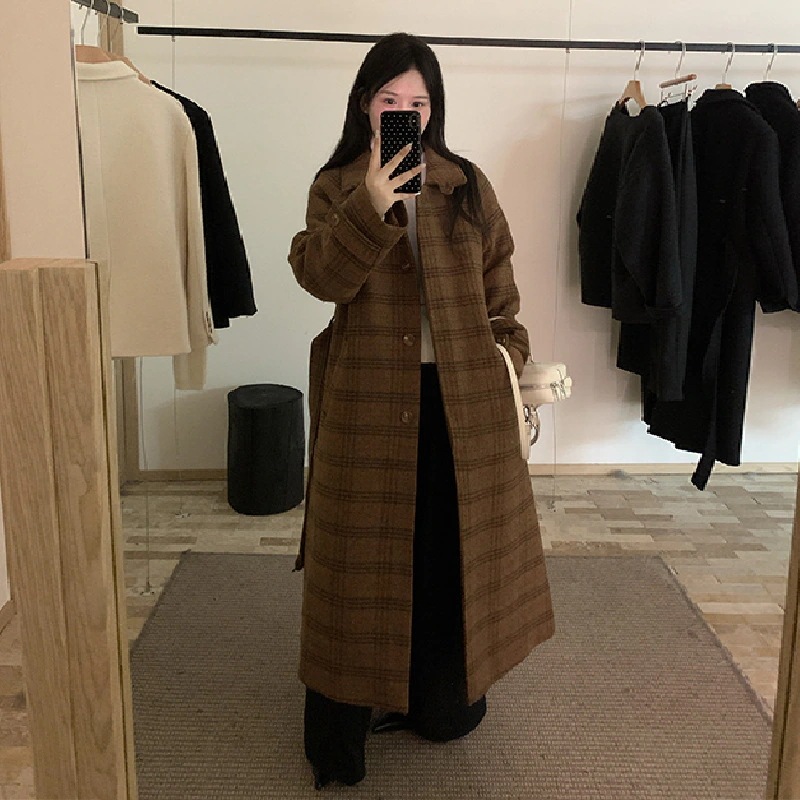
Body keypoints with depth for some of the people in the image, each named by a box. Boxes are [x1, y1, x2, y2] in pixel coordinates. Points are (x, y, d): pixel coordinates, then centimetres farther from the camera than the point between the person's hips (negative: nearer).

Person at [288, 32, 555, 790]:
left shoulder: (469, 186, 7)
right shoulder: (336, 187, 2)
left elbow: (499, 285, 10)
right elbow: (319, 277, -13)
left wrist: (507, 359, 2)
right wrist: (373, 205, -25)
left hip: (463, 396, 2)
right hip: (370, 398, -2)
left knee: (454, 545, 11)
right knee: (366, 551, 5)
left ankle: (445, 696, 33)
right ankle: (344, 714, 21)